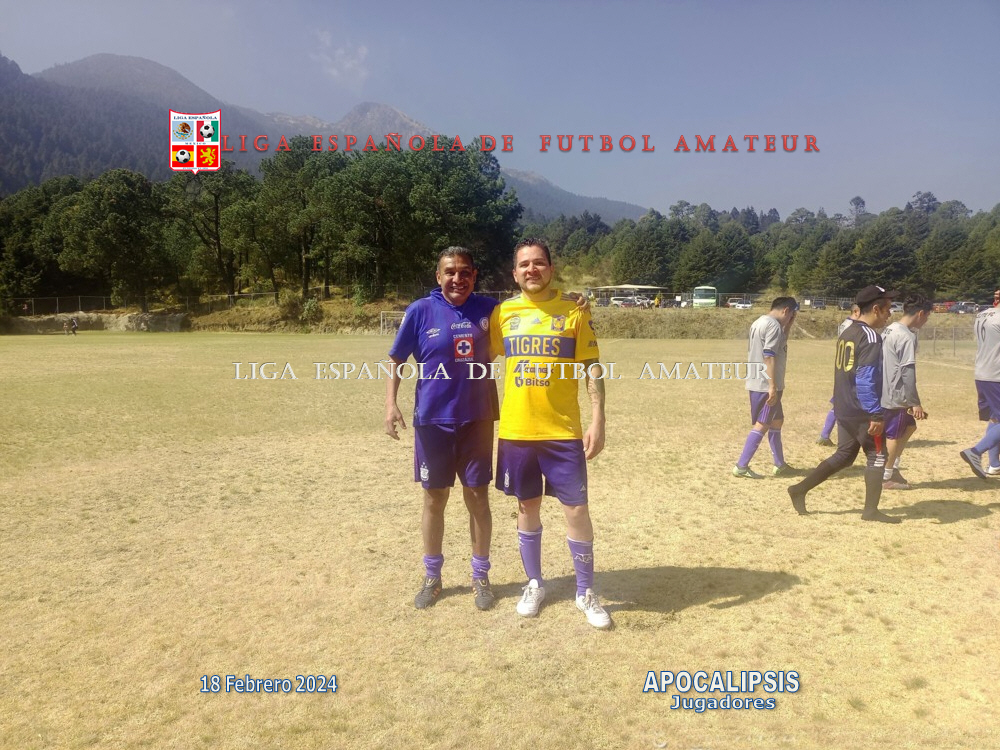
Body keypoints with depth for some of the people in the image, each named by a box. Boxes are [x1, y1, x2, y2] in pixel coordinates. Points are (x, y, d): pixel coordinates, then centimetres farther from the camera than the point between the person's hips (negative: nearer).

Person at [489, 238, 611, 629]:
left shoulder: (574, 312, -2)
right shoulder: (502, 313, 4)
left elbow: (592, 369, -2)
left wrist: (597, 421, -10)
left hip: (563, 431, -2)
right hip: (515, 431, 2)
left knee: (576, 510, 3)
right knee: (527, 508, 13)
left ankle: (586, 592, 21)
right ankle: (534, 584, 31)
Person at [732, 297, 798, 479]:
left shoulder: (759, 322, 14)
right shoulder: (774, 325, -16)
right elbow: (769, 357, -23)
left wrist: (787, 327, 14)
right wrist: (773, 386, -24)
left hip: (756, 382, 10)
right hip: (766, 385, -10)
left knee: (777, 420, 19)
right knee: (762, 425, -5)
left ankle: (780, 465, 26)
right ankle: (741, 467, -5)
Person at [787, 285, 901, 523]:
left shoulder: (846, 333, 12)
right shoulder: (870, 337, -16)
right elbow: (866, 379, -23)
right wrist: (876, 414, -22)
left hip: (843, 409, 9)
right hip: (861, 411, -9)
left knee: (843, 456, 16)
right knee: (877, 456, 6)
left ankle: (799, 490, 14)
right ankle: (871, 510, 12)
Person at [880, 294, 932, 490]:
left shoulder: (889, 330, 9)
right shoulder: (907, 337, -18)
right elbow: (907, 373, -21)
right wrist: (915, 403, -17)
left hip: (884, 392, 9)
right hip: (895, 396, -9)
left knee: (909, 426, 21)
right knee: (894, 436, 4)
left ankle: (893, 468, 23)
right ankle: (885, 477, 16)